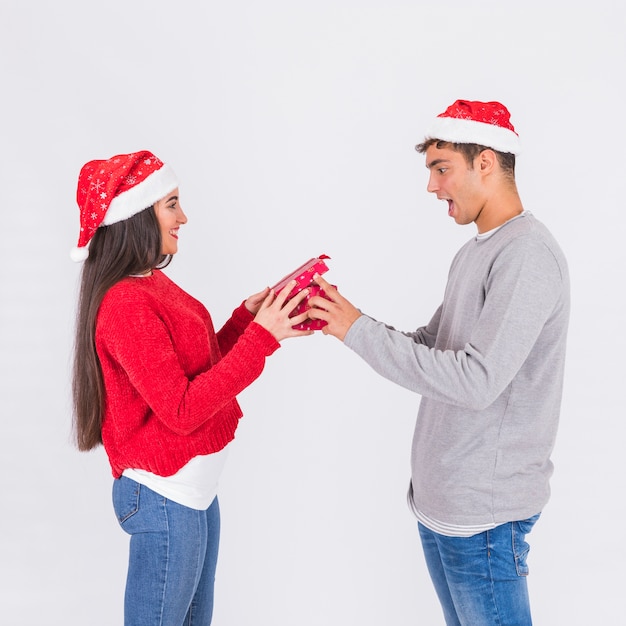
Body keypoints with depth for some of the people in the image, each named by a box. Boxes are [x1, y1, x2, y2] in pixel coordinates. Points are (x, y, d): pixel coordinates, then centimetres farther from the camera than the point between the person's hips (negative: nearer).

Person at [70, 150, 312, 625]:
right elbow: (182, 410, -23)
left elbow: (200, 365, 10)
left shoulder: (150, 284, 6)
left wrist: (249, 315, -1)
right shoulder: (126, 303, -21)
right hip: (166, 496, -9)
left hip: (195, 486, 9)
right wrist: (261, 337, -23)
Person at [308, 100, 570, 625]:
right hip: (440, 497, 9)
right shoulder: (476, 252, 12)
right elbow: (432, 344, 13)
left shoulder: (528, 254, -20)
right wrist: (340, 320, -1)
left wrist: (359, 330, -22)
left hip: (483, 511, -9)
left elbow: (476, 381, -27)